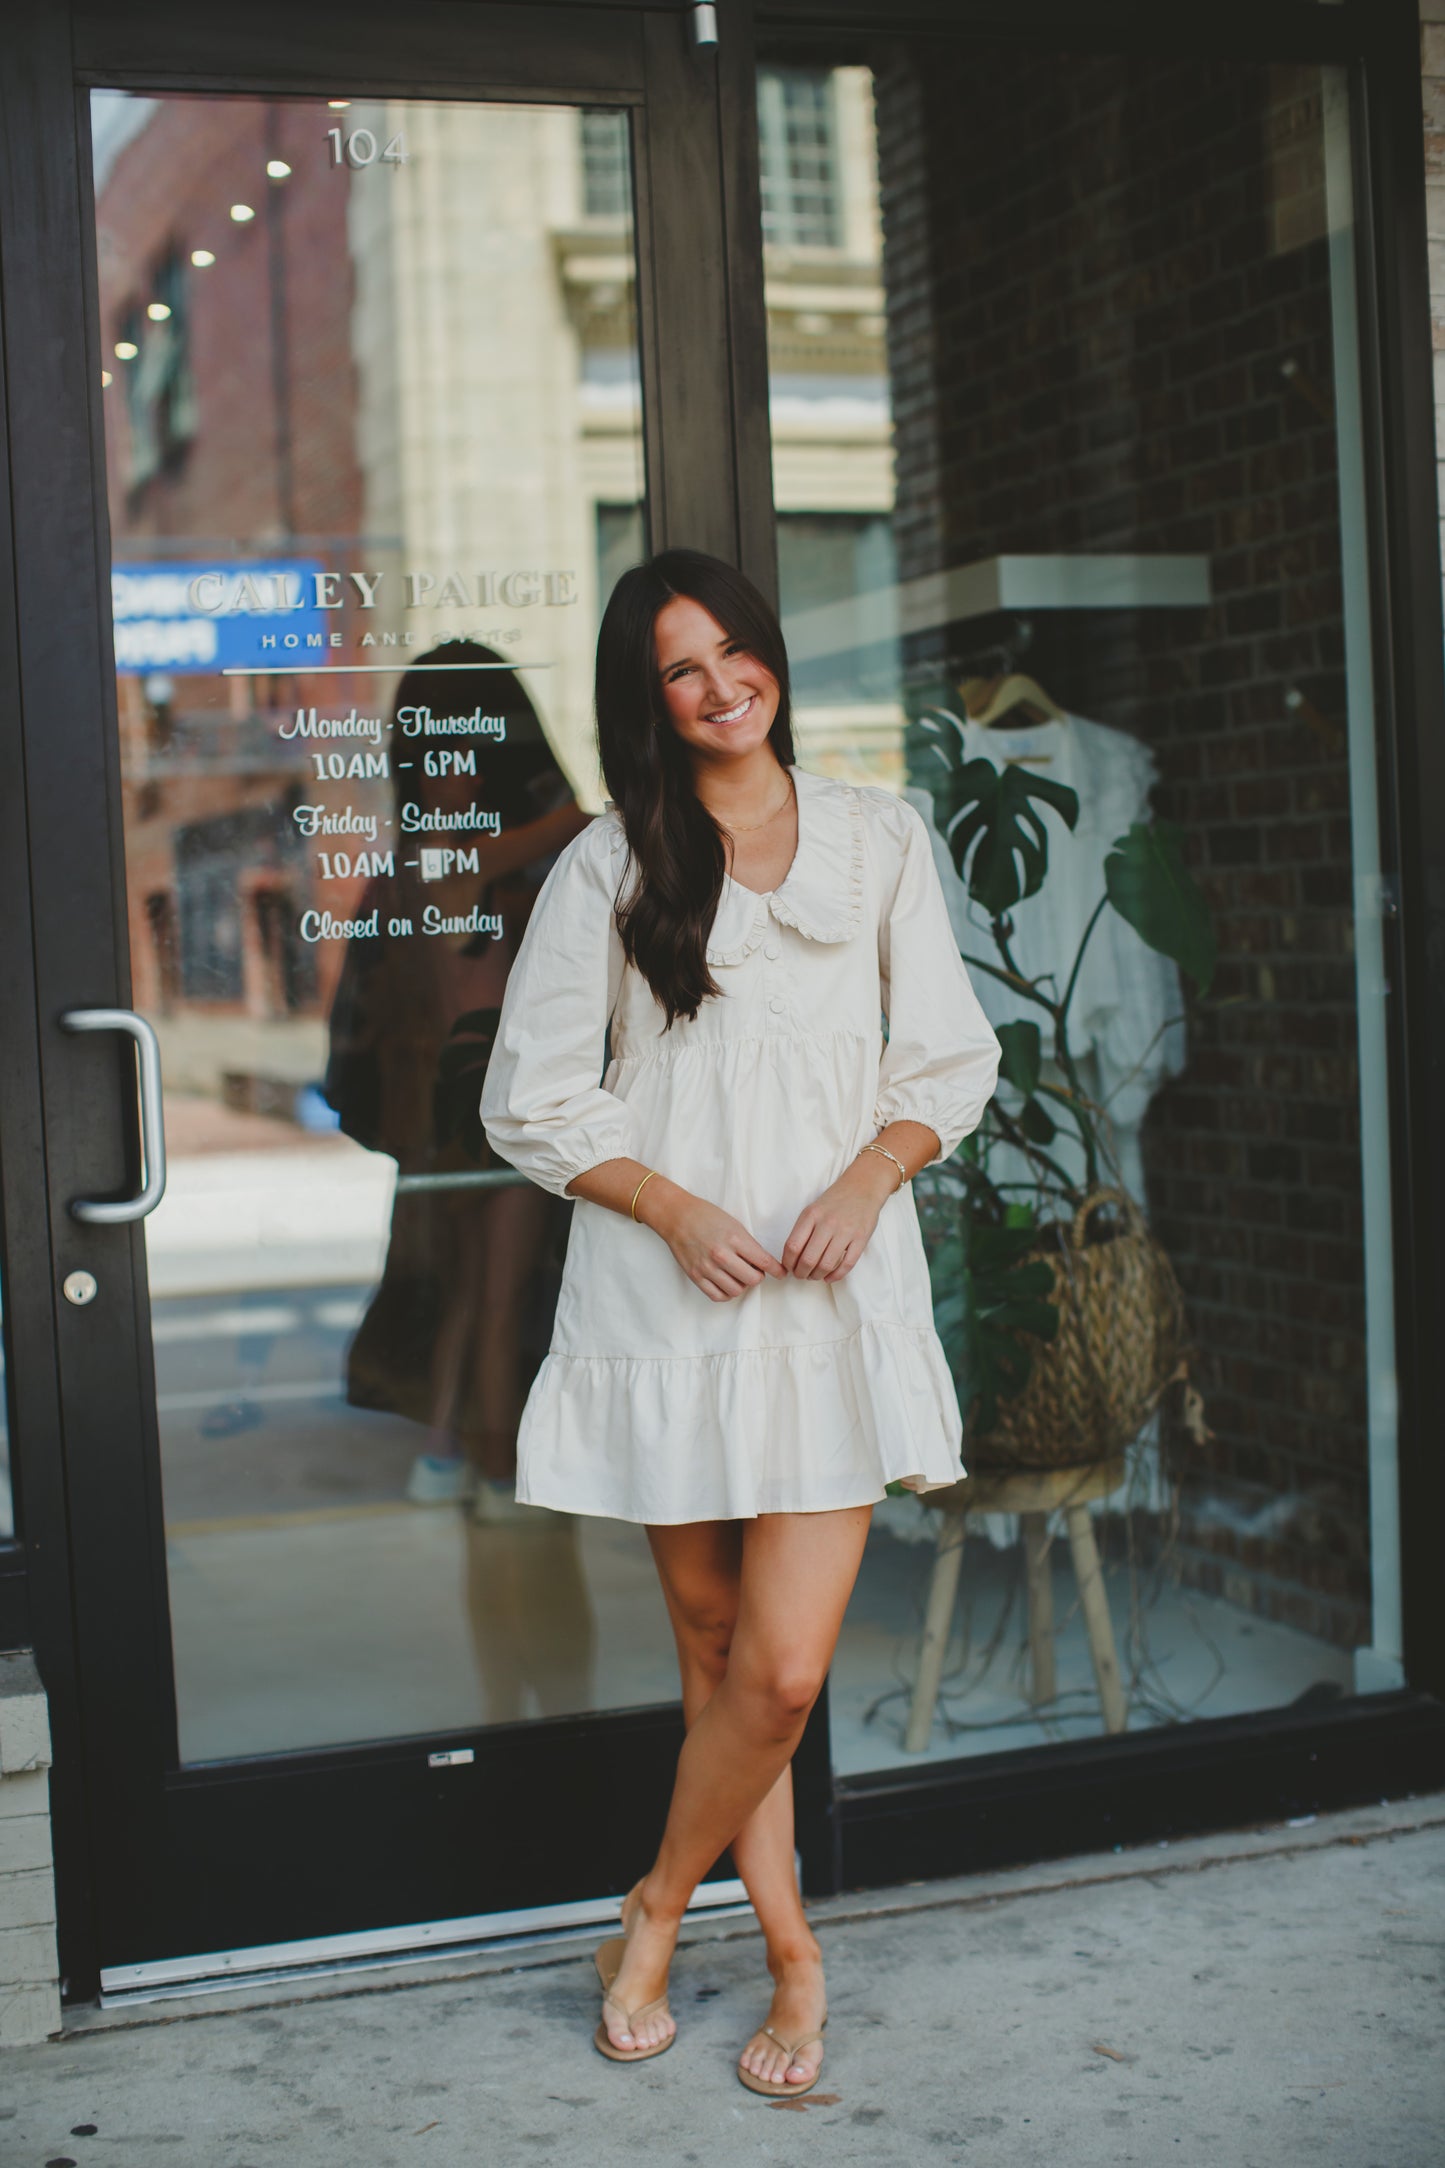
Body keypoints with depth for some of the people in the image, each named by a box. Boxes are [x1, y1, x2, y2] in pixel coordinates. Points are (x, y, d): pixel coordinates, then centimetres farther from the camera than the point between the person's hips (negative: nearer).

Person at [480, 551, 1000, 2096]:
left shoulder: (877, 842, 10)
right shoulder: (608, 867, 5)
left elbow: (950, 1058, 11)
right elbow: (533, 1098, 3)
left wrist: (868, 1178, -7)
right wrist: (675, 1208, -10)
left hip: (839, 1295, 0)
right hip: (669, 1300, 0)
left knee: (783, 1668, -8)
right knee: (717, 1647, 6)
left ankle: (656, 1911, 17)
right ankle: (792, 1954, 24)